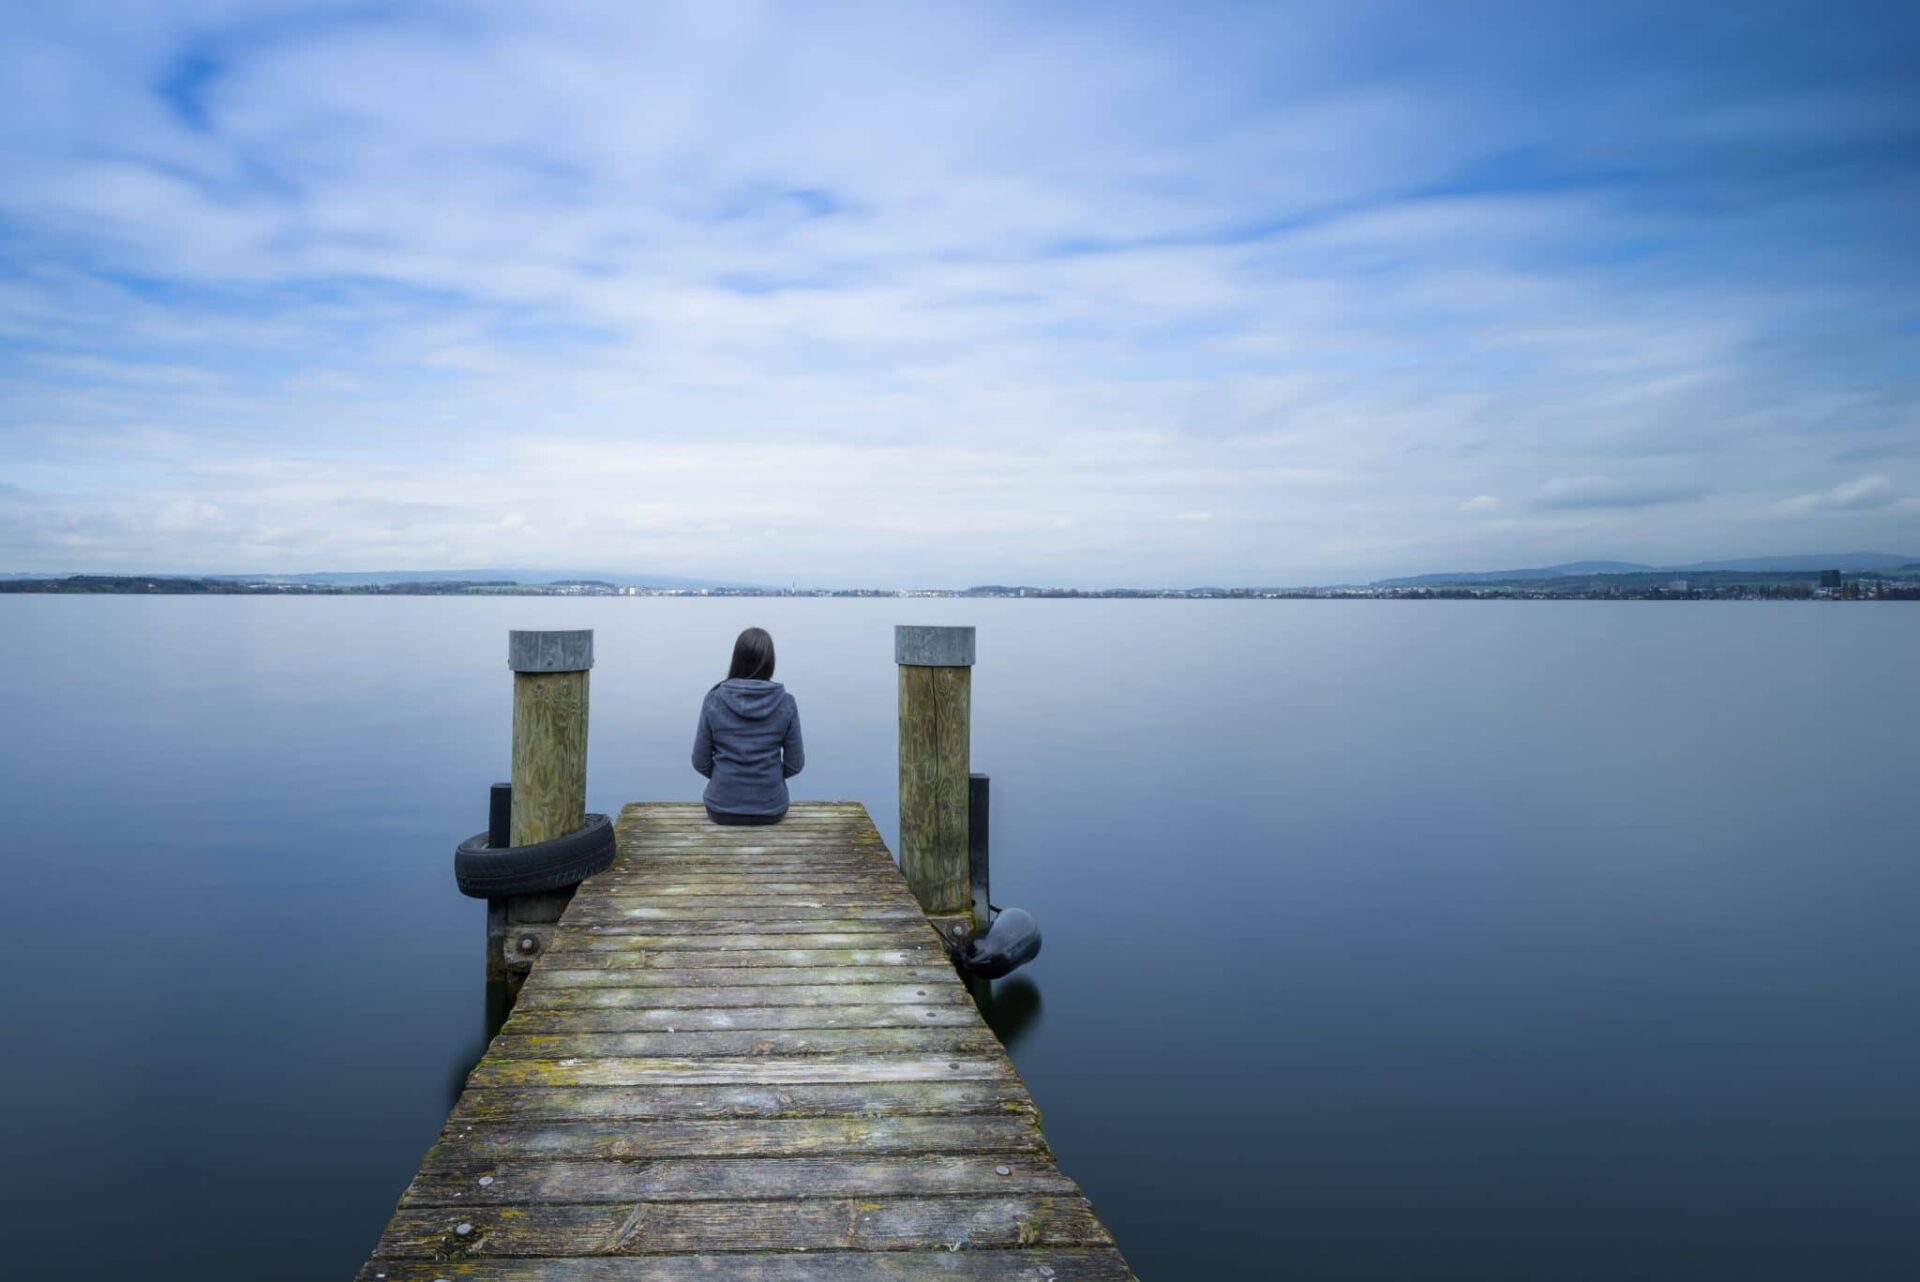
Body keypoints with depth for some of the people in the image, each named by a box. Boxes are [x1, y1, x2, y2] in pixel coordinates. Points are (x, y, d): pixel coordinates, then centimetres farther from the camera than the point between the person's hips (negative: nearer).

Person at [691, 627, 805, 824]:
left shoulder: (714, 701, -12)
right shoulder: (786, 703, -11)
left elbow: (700, 762, -5)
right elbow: (795, 764, -4)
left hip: (722, 808, 0)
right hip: (771, 809, 0)